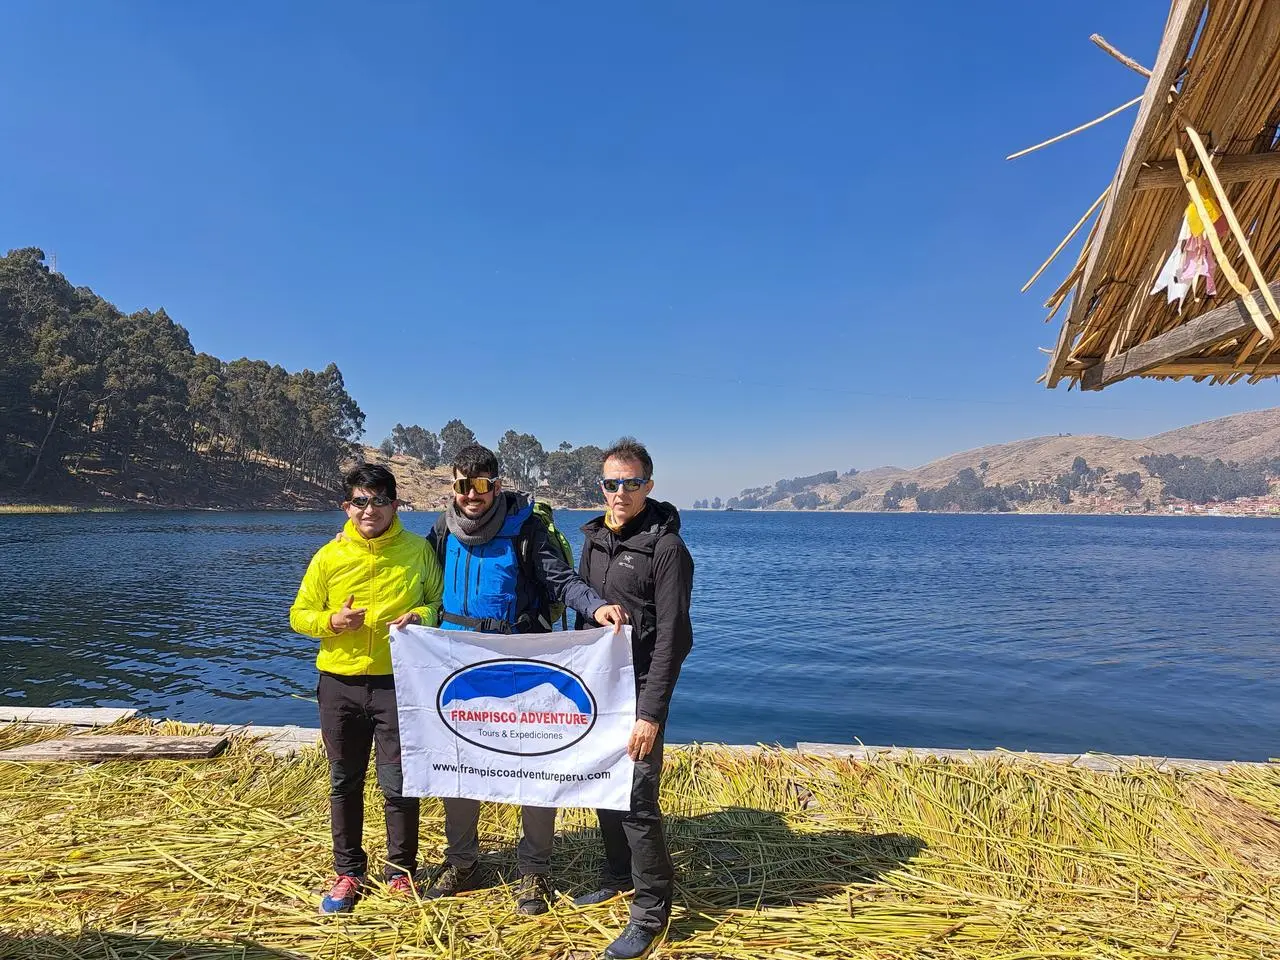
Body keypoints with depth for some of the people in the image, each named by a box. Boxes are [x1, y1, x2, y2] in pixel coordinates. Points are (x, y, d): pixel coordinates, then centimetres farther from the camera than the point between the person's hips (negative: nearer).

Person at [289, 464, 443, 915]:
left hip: (398, 682, -2)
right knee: (344, 784, 15)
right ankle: (348, 872, 34)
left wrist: (421, 616, -17)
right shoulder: (329, 556, 0)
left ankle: (401, 871, 27)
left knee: (398, 783, 5)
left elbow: (440, 602, 5)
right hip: (339, 684, 2)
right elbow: (300, 615, 7)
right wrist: (331, 621, -13)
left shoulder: (419, 550, -2)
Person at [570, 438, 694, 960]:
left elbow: (671, 637, -17)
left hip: (638, 688, -7)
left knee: (637, 799, -5)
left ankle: (651, 910, 15)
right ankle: (617, 876, 39)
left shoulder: (666, 547, -14)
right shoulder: (594, 537, 7)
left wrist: (652, 712, -20)